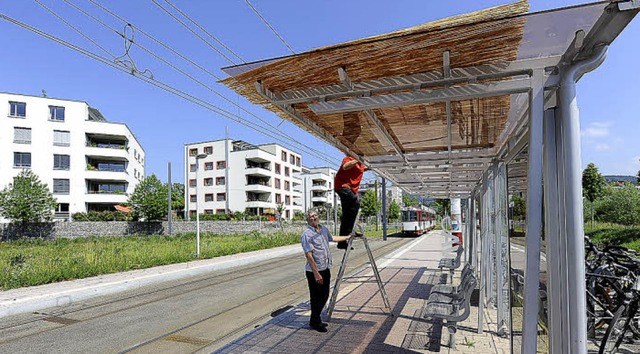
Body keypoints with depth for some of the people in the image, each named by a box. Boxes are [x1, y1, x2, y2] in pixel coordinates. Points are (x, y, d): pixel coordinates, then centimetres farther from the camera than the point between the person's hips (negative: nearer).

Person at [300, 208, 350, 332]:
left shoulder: (324, 229, 9)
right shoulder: (306, 235, -17)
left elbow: (332, 238, 30)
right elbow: (309, 255, -21)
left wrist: (347, 237, 38)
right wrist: (316, 274, -23)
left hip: (326, 269, 8)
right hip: (314, 271, -8)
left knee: (324, 295, 17)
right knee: (316, 297, 4)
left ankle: (316, 319, 34)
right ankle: (315, 322, 22)